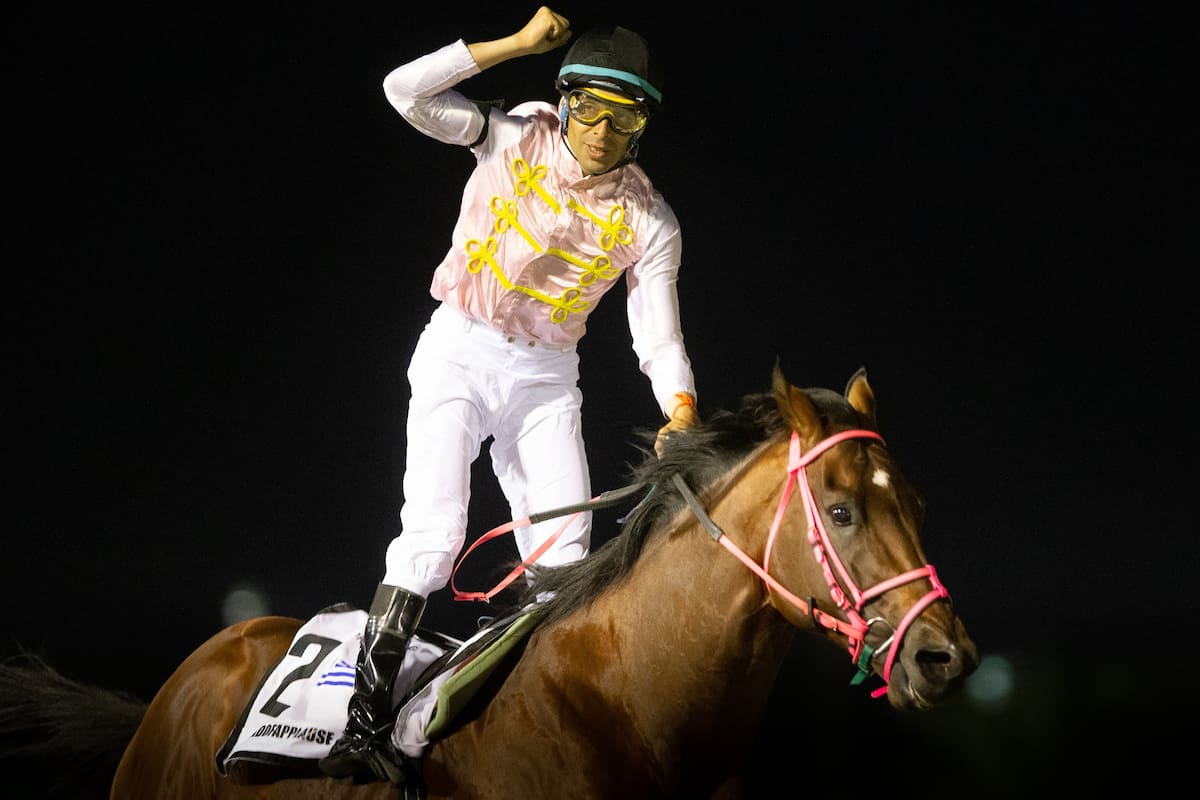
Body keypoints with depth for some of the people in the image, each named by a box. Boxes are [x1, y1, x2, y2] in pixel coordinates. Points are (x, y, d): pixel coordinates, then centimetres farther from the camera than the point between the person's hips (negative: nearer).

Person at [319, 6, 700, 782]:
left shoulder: (648, 224, -5)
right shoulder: (518, 137, -8)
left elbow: (659, 339, -8)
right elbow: (405, 90, -18)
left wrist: (682, 413, -28)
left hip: (545, 380, 3)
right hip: (459, 353, -3)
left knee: (565, 554, -4)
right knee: (435, 528, -17)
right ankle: (365, 725, -20)